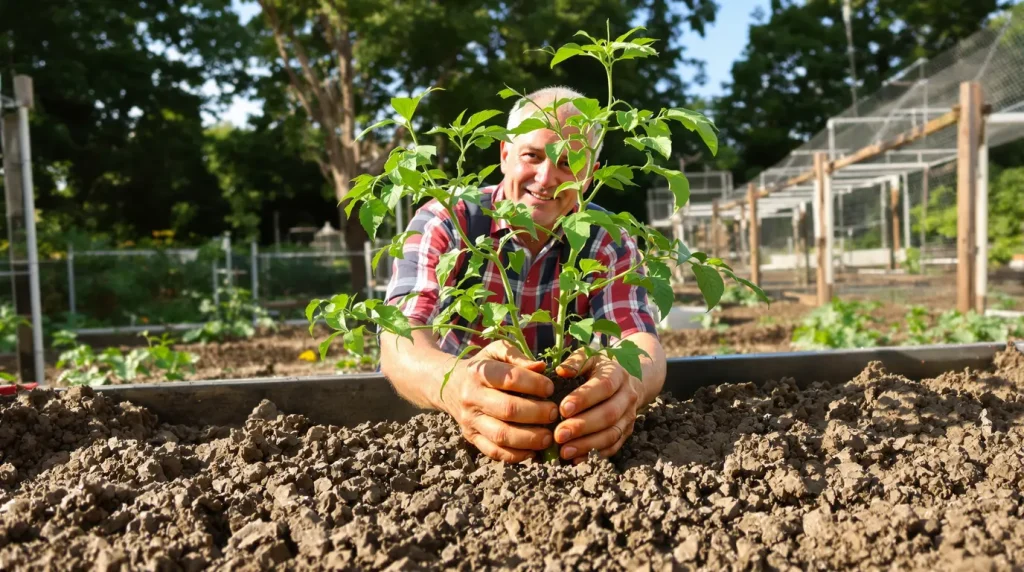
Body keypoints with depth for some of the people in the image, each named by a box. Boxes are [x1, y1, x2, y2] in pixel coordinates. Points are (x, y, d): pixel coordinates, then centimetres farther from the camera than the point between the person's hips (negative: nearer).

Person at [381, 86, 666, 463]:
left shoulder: (609, 242, -6)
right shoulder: (443, 224, -12)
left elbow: (644, 347, -21)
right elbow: (401, 340, -27)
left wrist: (627, 382, -46)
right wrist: (453, 384, -50)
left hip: (566, 446, 2)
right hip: (438, 427, -1)